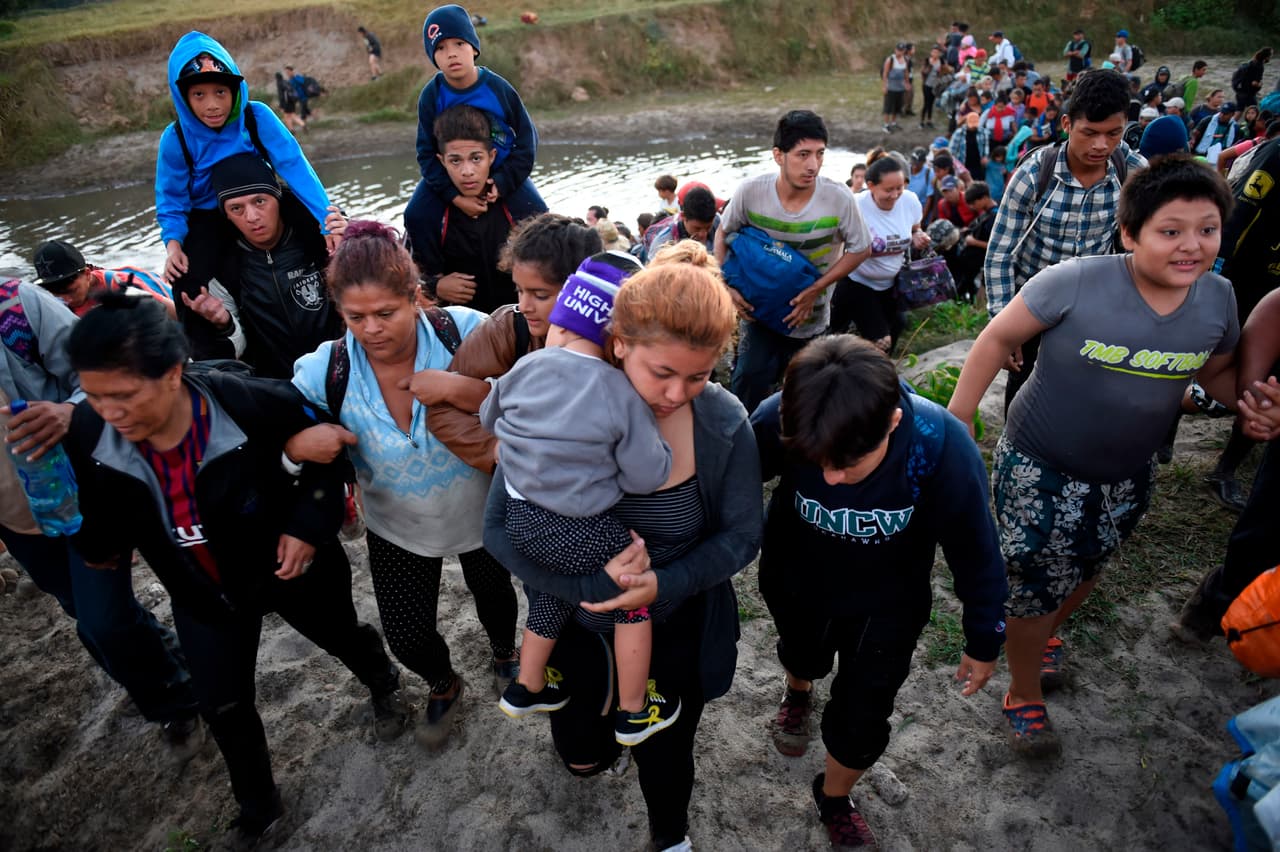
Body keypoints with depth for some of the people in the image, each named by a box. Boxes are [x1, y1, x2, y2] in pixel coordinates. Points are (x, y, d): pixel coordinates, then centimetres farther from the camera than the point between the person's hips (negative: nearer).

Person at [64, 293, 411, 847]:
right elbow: (105, 524, -2)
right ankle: (257, 808, 47)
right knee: (221, 706, 17)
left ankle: (383, 686, 62)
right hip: (203, 594, 4)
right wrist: (97, 543, -20)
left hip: (288, 566, -3)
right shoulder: (88, 434, -21)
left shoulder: (251, 403, -35)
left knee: (342, 638, 24)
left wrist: (310, 522, -23)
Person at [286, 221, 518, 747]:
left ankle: (505, 654, 65)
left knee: (493, 591, 26)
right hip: (398, 528, 1)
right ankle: (443, 686, 49)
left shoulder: (463, 333, -29)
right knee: (406, 635, 10)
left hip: (482, 509, -1)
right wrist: (297, 443, -32)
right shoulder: (326, 371, -22)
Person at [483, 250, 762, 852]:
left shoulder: (724, 423, -23)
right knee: (579, 751, 26)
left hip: (678, 628, 0)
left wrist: (665, 582, -28)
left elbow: (742, 533, -12)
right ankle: (596, 746, 65)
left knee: (664, 755, 24)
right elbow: (501, 527, -20)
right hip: (581, 621, 1)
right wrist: (588, 585, -32)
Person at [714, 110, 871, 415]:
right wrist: (728, 286, -12)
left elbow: (860, 249, -8)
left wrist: (815, 291, -16)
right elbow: (723, 234, -2)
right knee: (749, 379, -5)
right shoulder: (751, 191, -19)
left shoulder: (837, 199, -22)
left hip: (810, 318, 1)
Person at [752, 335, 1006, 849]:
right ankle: (797, 695, 69)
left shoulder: (943, 446, -37)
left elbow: (974, 551, -19)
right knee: (803, 655, 31)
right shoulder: (778, 421, -37)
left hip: (886, 604, -1)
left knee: (861, 723, 8)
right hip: (795, 580, 1)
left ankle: (833, 801, 43)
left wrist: (984, 641, -6)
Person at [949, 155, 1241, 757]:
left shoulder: (1218, 299, -8)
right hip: (1040, 468, -5)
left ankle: (1047, 634, 60)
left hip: (1127, 476, 5)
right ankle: (1024, 697, 32)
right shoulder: (1076, 283, -25)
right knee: (1035, 587, 5)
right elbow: (997, 339, -15)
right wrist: (955, 420, -13)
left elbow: (1215, 372, 9)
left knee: (1084, 572, 27)